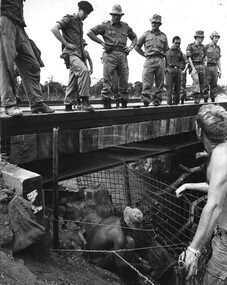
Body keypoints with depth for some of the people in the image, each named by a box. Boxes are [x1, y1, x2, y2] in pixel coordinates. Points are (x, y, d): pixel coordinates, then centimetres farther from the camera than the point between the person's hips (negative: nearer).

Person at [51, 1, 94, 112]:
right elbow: (54, 29, -15)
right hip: (71, 53, -9)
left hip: (79, 53, 9)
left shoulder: (80, 23, 24)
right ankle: (84, 101, -31)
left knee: (73, 81, 6)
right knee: (83, 70, -30)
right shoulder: (68, 19, -1)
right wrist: (66, 44, -15)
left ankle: (68, 105, 11)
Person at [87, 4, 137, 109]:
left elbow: (134, 37, 33)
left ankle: (124, 103, 12)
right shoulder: (105, 25, 7)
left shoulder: (125, 27, 19)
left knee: (124, 80, 3)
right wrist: (102, 43, -3)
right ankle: (106, 103, -6)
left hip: (123, 55, 4)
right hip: (110, 54, -4)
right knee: (107, 80, -9)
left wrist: (131, 46, 13)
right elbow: (90, 33, 2)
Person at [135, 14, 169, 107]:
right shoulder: (146, 34, 13)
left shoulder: (163, 36, 19)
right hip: (149, 60, -2)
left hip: (160, 61, 2)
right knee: (147, 83, -12)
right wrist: (144, 54, 10)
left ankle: (157, 102, 7)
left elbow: (166, 50, 23)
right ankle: (145, 102, -13)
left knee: (160, 84, 1)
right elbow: (137, 47, 18)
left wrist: (162, 55, 6)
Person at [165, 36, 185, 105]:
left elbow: (182, 61, 28)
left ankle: (176, 102, 10)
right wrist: (167, 68, -6)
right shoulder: (167, 51, 3)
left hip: (178, 70, 5)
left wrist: (179, 65, 12)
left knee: (177, 88, 4)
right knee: (169, 87, -9)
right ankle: (169, 102, -8)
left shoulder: (180, 52, 18)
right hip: (170, 70, -5)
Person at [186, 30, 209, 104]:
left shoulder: (202, 47, 14)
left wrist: (205, 62, 9)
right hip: (194, 66, -5)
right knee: (196, 80, -22)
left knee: (204, 82, 5)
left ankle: (205, 98, 17)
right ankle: (196, 99, -25)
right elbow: (189, 58, -9)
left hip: (202, 66, 5)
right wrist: (193, 68, -16)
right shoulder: (190, 46, -3)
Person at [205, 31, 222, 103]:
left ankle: (213, 100, 8)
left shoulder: (218, 48, 13)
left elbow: (218, 60, 15)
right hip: (207, 67, -5)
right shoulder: (206, 47, -2)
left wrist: (220, 70, 9)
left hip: (215, 68, 5)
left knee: (214, 85, 3)